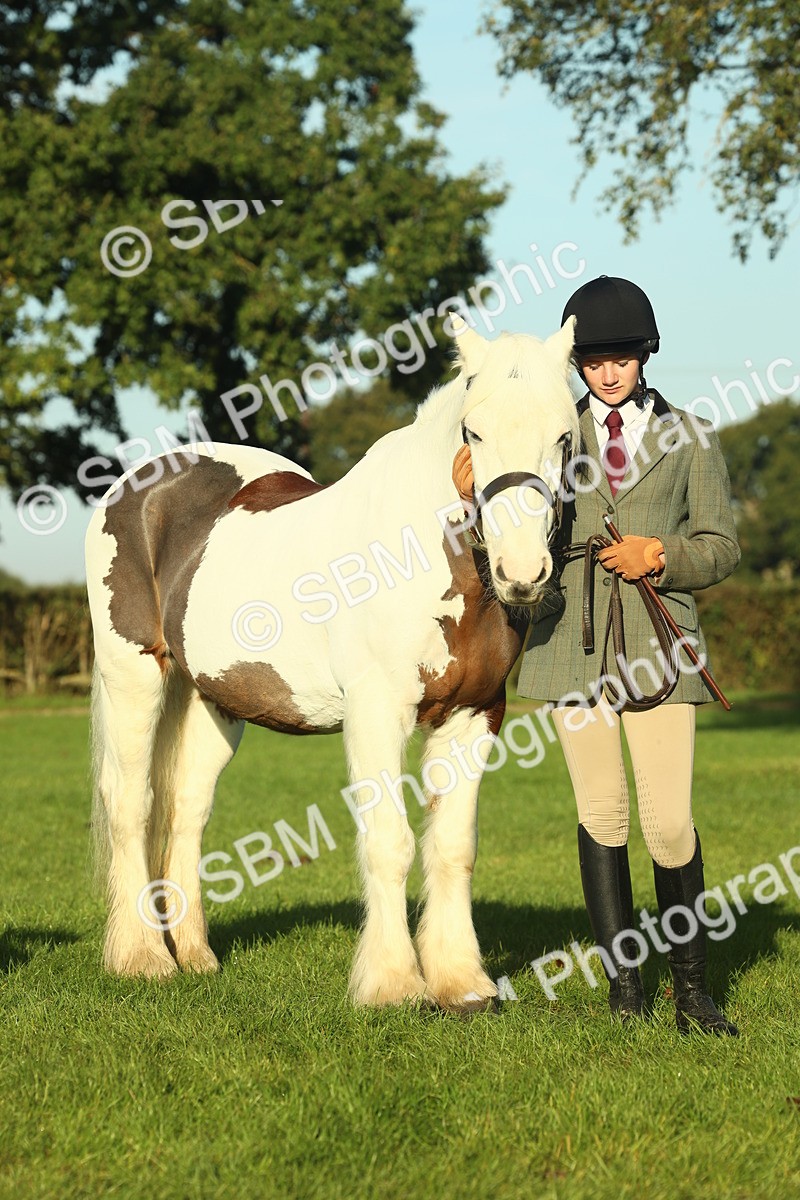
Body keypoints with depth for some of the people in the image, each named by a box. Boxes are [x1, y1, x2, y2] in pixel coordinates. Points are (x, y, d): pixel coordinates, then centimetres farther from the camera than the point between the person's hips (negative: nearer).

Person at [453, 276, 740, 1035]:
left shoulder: (689, 437, 8)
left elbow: (721, 547, 6)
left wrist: (661, 557, -12)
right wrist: (475, 498, -9)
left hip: (657, 643, -1)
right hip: (573, 641, 1)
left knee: (668, 821, -7)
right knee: (600, 815, 3)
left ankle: (692, 990, 11)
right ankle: (624, 993, 11)